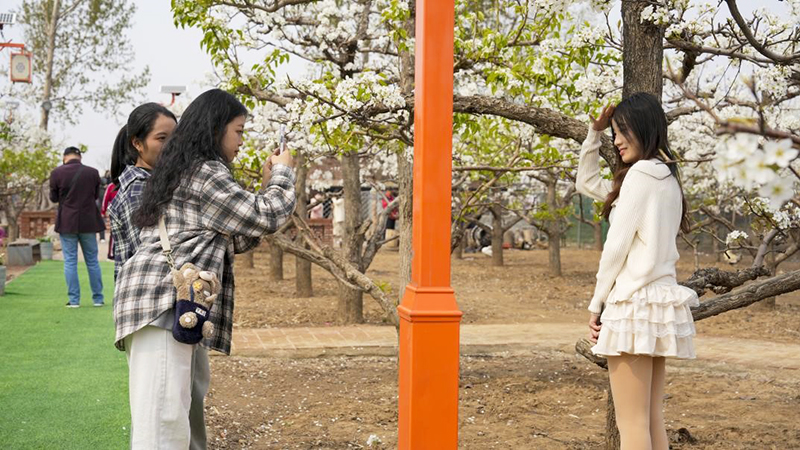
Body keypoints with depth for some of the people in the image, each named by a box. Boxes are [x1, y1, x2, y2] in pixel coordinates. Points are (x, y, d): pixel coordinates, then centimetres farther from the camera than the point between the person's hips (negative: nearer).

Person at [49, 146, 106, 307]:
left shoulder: (57, 172, -7)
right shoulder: (93, 172, -4)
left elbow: (53, 198, 2)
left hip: (67, 222, -1)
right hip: (88, 221, 1)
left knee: (70, 261, 5)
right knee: (92, 261, 10)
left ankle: (74, 299, 2)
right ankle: (98, 298, 13)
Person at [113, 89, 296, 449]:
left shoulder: (187, 171, 24)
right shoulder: (204, 172, -7)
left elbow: (234, 239, 25)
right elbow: (265, 217, -6)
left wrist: (269, 187, 21)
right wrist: (283, 173, 11)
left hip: (178, 304, 11)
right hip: (164, 300, -11)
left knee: (188, 405, 13)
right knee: (163, 421, -15)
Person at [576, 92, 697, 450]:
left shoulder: (642, 172, -9)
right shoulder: (667, 178, 19)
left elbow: (617, 245, -12)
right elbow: (586, 183, 27)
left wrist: (596, 304, -5)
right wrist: (595, 133, 20)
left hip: (635, 302, -9)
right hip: (662, 300, 9)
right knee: (652, 420, 9)